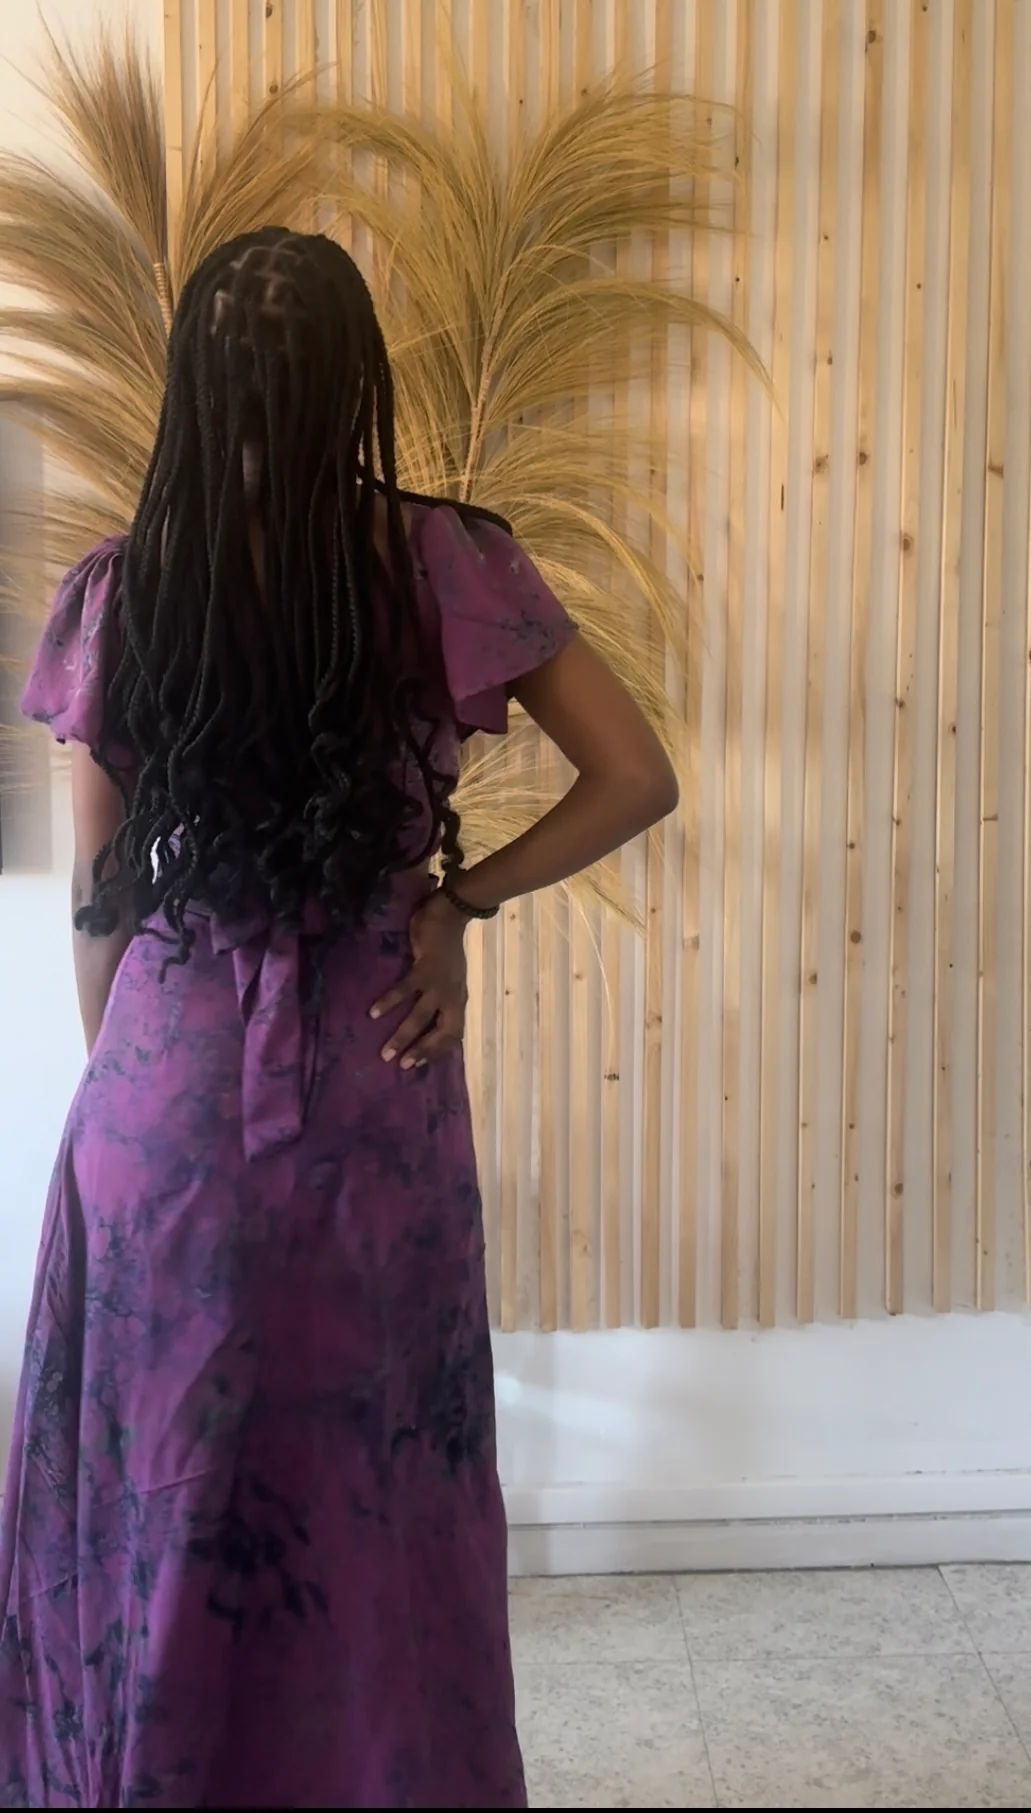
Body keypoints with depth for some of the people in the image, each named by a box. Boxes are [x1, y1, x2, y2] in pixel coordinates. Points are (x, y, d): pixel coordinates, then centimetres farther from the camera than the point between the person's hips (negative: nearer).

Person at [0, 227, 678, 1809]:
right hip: (375, 1086, 0)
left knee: (161, 1481, 17)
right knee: (377, 1482, 16)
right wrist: (458, 901, -2)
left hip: (164, 1084, 1)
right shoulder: (448, 568, -8)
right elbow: (637, 781, -7)